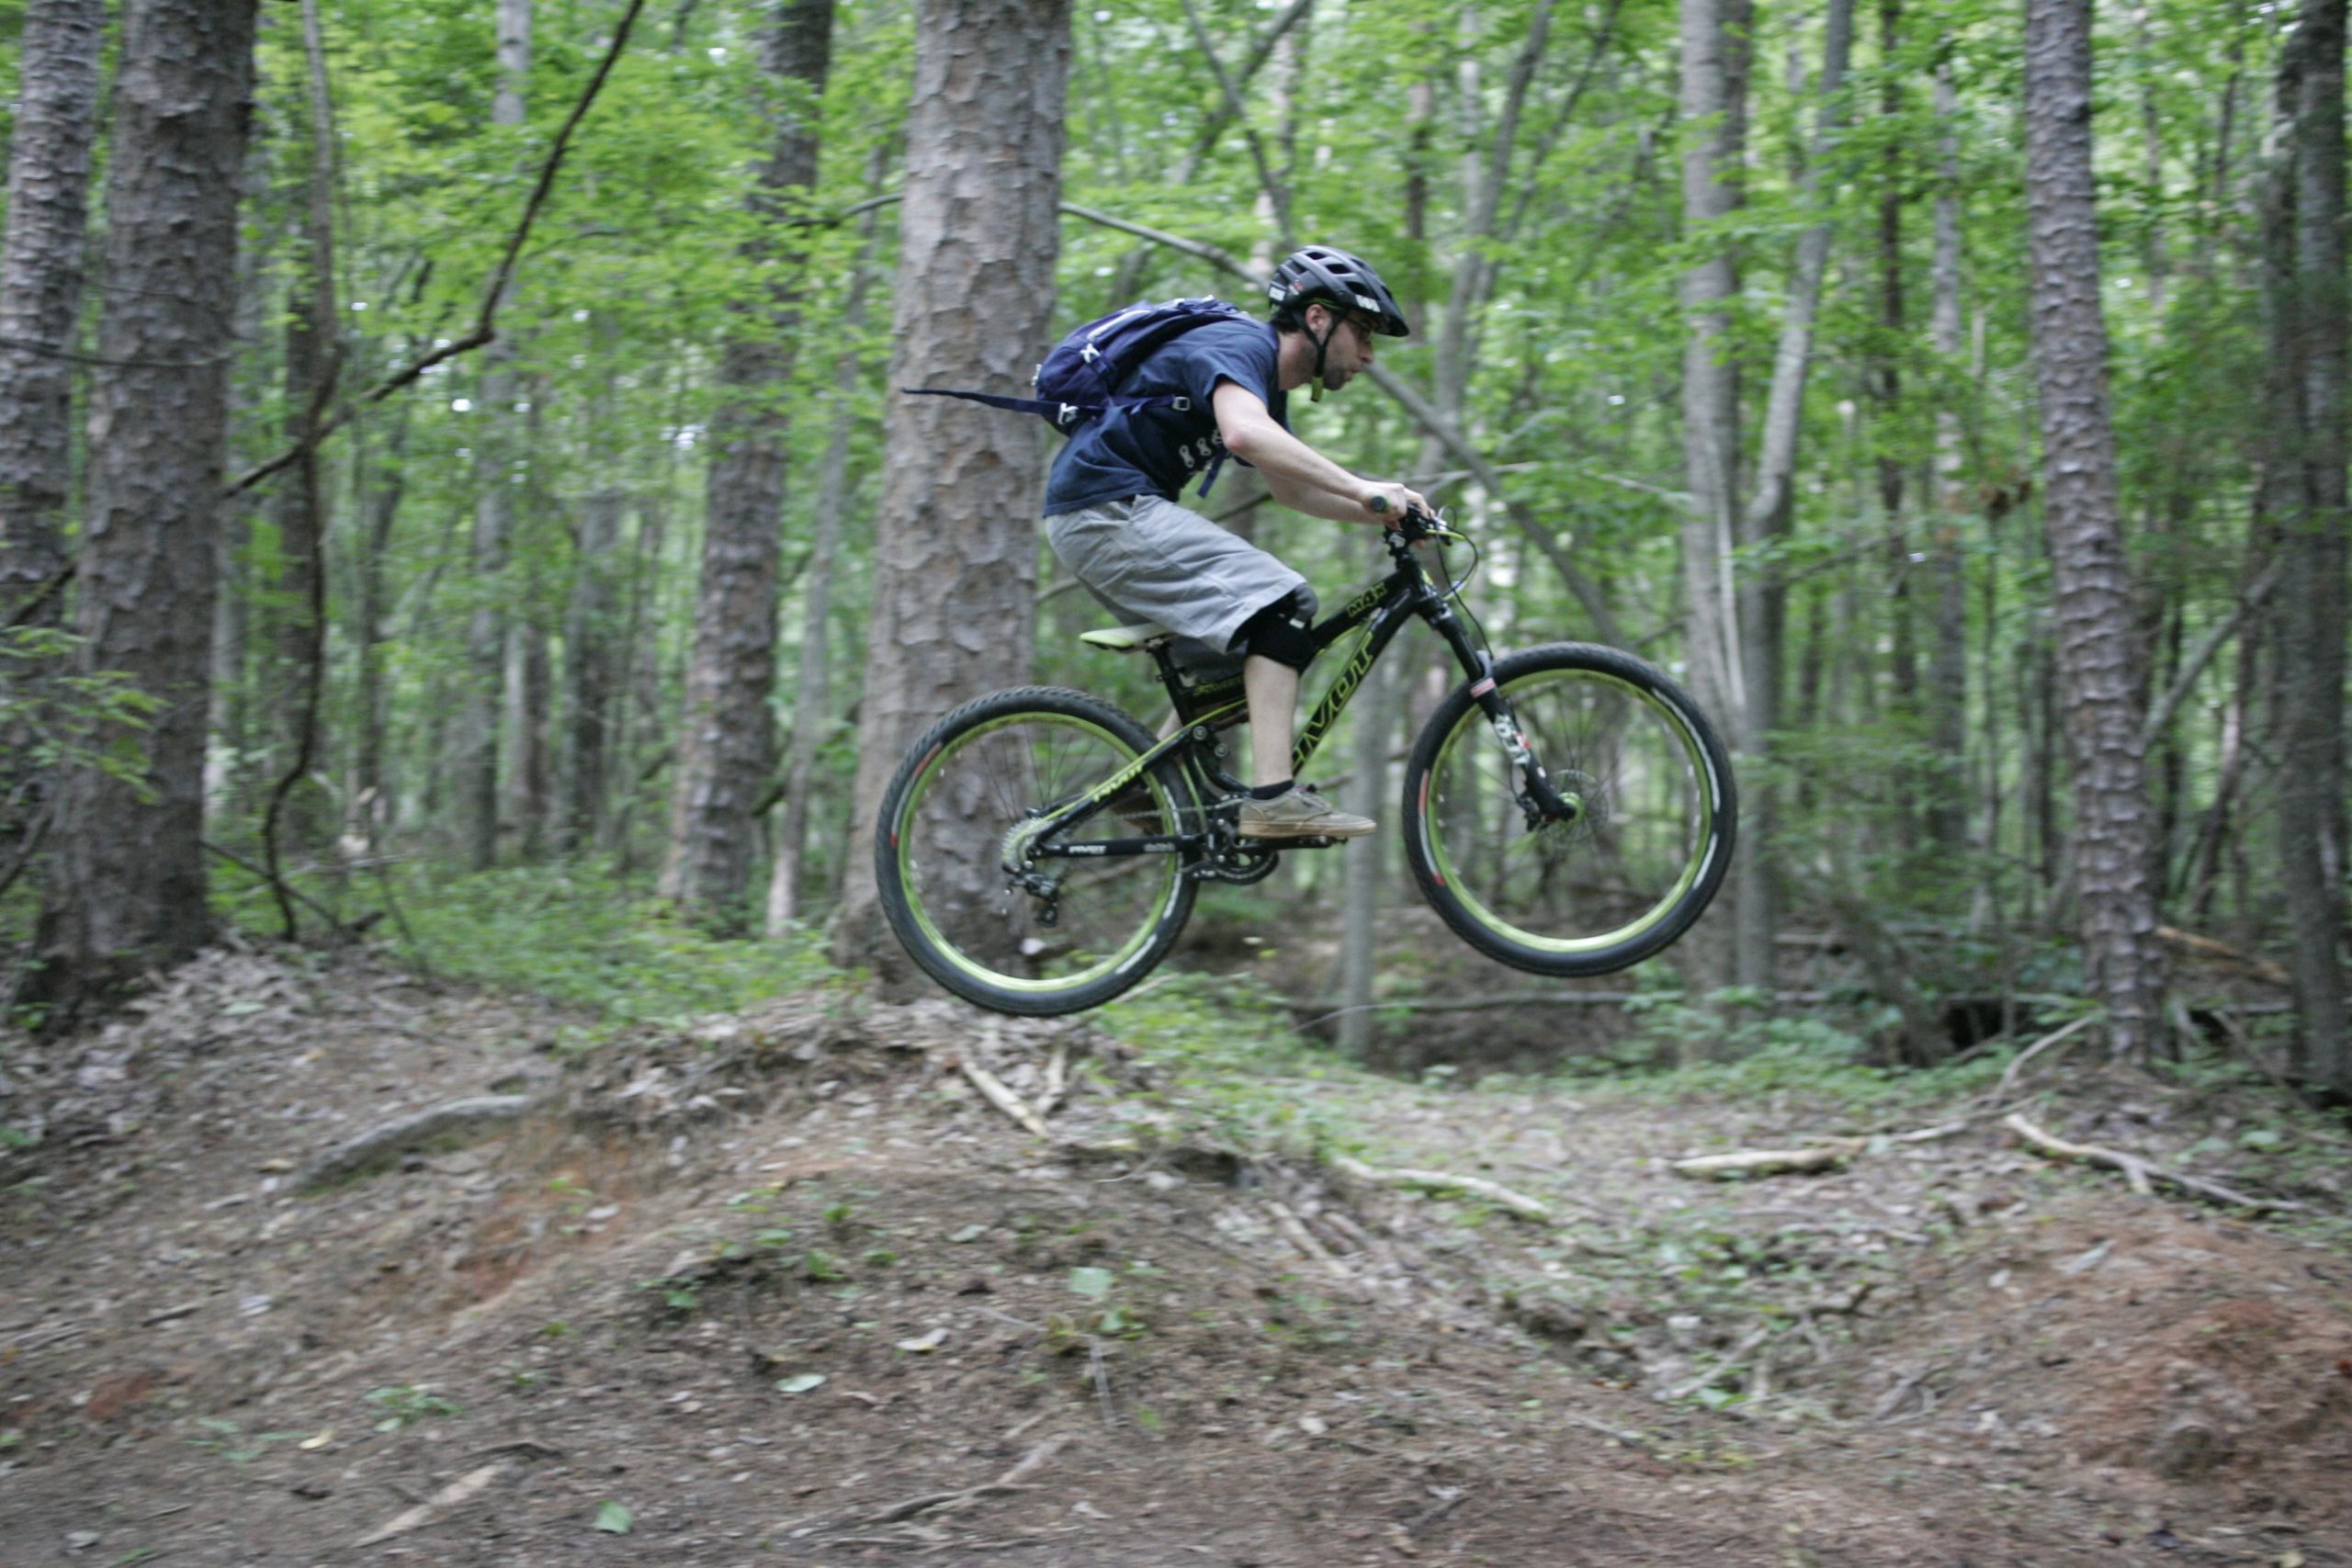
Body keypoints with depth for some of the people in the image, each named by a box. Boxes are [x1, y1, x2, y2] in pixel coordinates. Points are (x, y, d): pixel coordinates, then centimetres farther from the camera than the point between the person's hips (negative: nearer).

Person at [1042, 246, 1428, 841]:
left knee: (1231, 652, 17)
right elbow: (1244, 433, -34)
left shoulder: (1270, 385, 18)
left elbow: (1288, 487, 28)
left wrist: (1381, 513, 14)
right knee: (1282, 602, -20)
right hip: (1109, 507, -11)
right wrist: (1361, 488, -34)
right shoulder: (1240, 345, -13)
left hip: (1122, 515, 11)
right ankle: (1273, 797, -27)